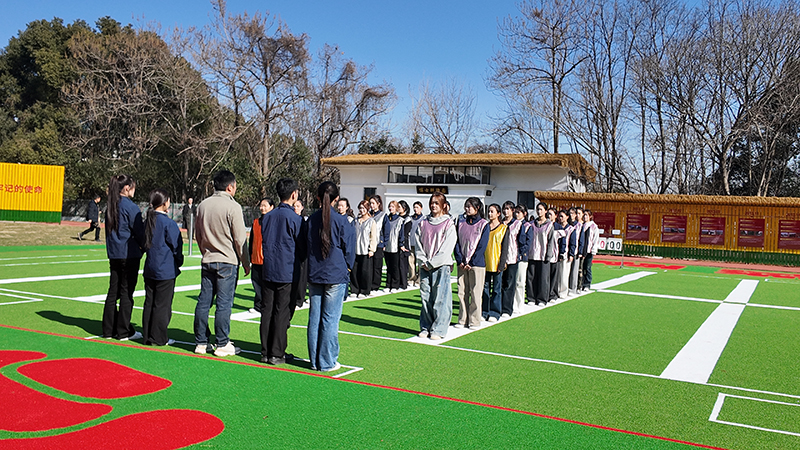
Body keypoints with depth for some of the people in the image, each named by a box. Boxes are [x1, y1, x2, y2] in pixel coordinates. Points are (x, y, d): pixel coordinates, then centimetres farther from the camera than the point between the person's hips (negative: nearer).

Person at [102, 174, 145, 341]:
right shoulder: (130, 207, -13)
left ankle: (109, 329, 18)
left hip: (114, 255, 7)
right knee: (126, 293, 0)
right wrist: (145, 247, 7)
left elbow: (109, 230, 16)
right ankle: (124, 331, 6)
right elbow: (140, 232, -10)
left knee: (113, 291, 12)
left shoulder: (111, 207, 9)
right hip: (129, 255, -7)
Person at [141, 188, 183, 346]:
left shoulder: (148, 221, 6)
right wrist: (178, 262, 6)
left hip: (150, 269, 7)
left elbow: (144, 243, 14)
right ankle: (158, 338, 6)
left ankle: (147, 336, 20)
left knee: (149, 303, 13)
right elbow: (176, 246, -11)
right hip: (166, 270, -7)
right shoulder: (168, 223, -16)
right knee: (162, 304, 0)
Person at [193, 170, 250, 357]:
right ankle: (222, 344, 4)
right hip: (227, 261, -6)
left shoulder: (203, 205, 8)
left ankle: (201, 342, 16)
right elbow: (240, 239, -10)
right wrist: (246, 263, -1)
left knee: (203, 301, 9)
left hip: (207, 261, 6)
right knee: (224, 303, -2)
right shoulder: (233, 207, -12)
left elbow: (197, 235, 17)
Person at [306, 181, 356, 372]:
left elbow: (306, 246, 11)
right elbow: (349, 250, -4)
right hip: (336, 276, -4)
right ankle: (327, 362, 7)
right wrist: (347, 268, 12)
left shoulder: (311, 220, 2)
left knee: (314, 318, 10)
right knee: (330, 319, 1)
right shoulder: (341, 221, -9)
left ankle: (315, 361, 18)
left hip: (314, 275, 4)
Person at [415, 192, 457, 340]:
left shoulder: (448, 224, -2)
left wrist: (431, 263, -10)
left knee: (440, 298, -4)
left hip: (441, 266, -4)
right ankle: (425, 328, 15)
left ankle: (438, 330, 3)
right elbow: (418, 244, 9)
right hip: (425, 266, 4)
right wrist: (423, 262, -5)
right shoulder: (423, 223, 12)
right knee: (425, 298, 6)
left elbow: (447, 248, -7)